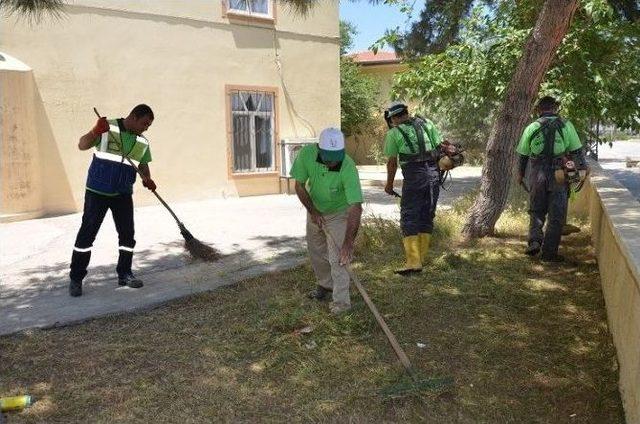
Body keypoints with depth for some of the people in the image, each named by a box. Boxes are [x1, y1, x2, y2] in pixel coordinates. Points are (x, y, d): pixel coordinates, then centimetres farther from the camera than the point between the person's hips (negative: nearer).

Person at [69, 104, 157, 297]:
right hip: (97, 191, -4)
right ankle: (76, 279, 9)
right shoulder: (107, 128, -7)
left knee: (127, 233, 5)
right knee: (87, 233, -1)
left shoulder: (143, 142, 6)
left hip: (123, 194, 4)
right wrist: (95, 132, -30)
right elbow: (82, 145, -11)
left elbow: (143, 164, 15)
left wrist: (147, 179, -6)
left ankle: (124, 274, 19)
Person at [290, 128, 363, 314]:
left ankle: (341, 301, 1)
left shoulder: (348, 168, -37)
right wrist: (312, 211, -14)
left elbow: (356, 207, -39)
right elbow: (299, 185, -11)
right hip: (314, 210, 5)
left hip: (338, 213, -4)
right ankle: (325, 284, 40)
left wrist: (348, 243, -44)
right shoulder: (307, 153, -27)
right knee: (316, 252, 17)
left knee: (338, 258, -11)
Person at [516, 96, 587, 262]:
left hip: (537, 176, 2)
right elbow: (577, 151, 0)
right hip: (559, 177, -1)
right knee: (556, 216, 6)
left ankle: (535, 240, -1)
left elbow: (523, 155, 9)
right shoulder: (566, 125, -1)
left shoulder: (531, 128, 3)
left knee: (536, 211, 18)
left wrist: (520, 173, 22)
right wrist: (582, 169, 11)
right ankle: (549, 252, 8)